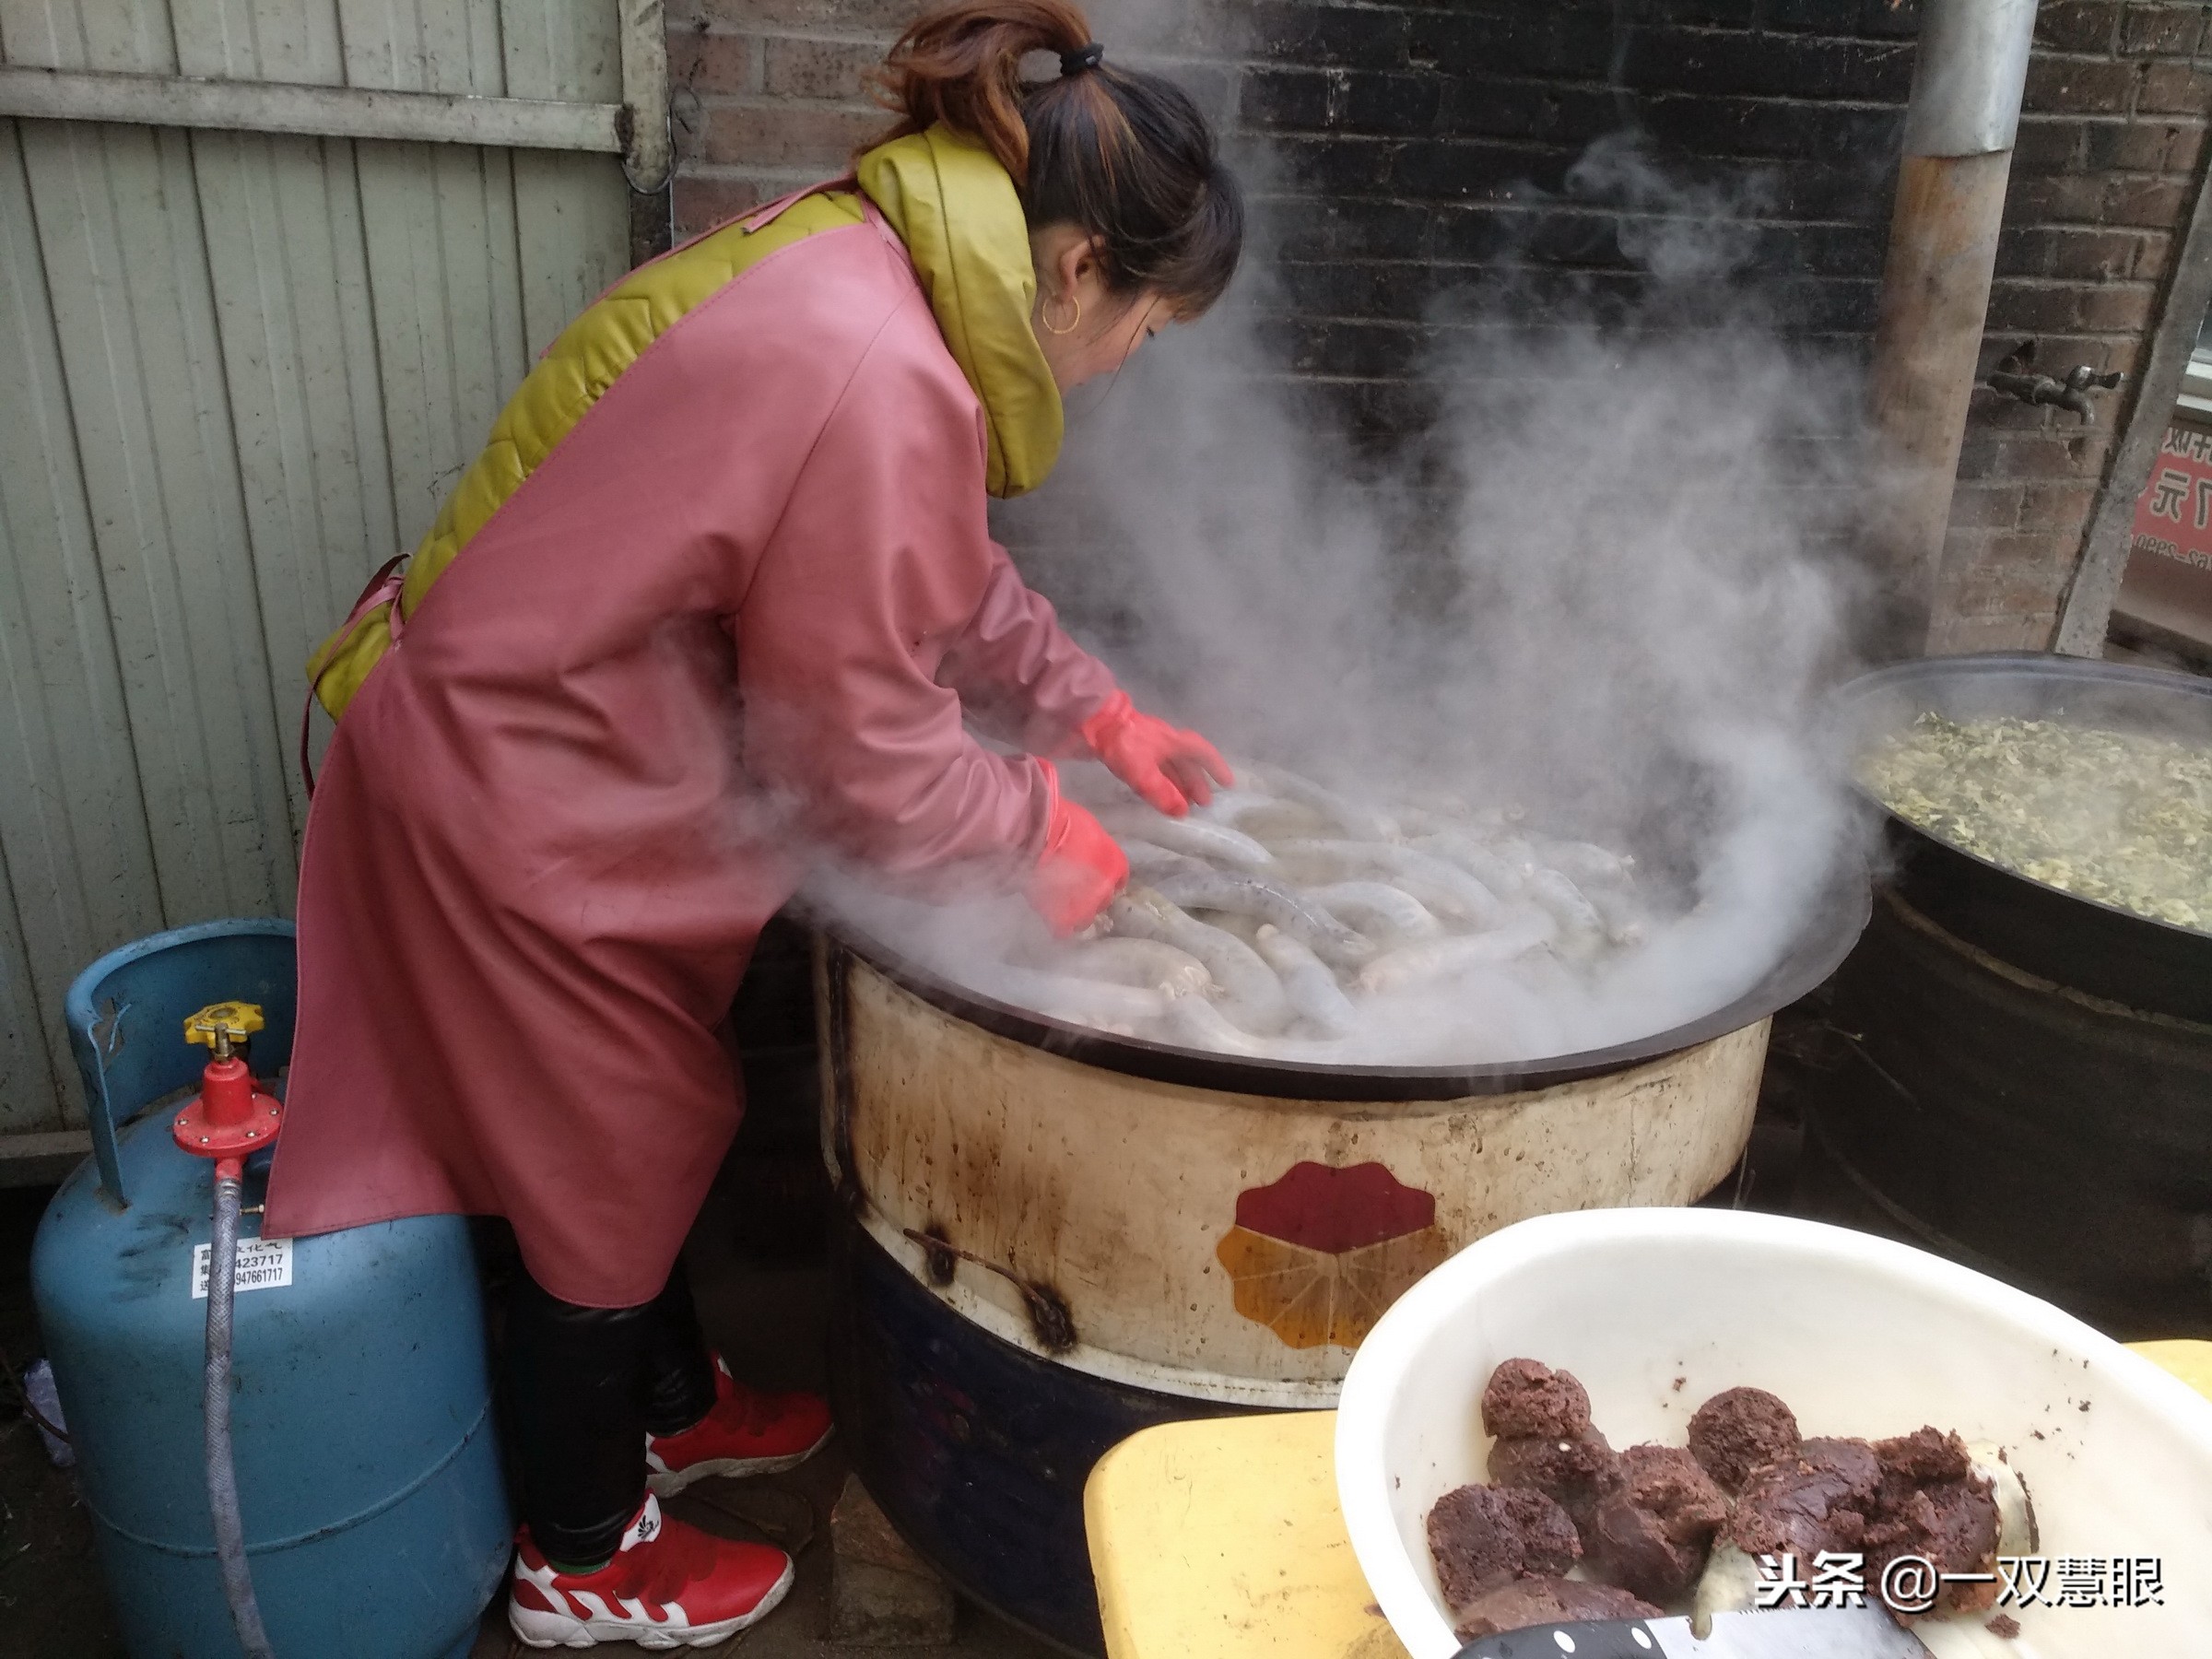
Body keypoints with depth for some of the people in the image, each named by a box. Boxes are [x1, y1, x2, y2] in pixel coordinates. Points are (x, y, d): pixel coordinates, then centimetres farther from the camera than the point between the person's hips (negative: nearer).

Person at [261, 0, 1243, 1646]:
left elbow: (947, 576, 13)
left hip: (519, 730, 9)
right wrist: (1039, 834, -6)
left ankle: (674, 1404, 49)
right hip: (523, 798, -9)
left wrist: (1099, 710, 10)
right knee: (608, 1169, 11)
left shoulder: (860, 250, 1)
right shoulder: (878, 378, -30)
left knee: (648, 1119, 24)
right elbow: (866, 745, -21)